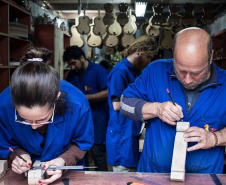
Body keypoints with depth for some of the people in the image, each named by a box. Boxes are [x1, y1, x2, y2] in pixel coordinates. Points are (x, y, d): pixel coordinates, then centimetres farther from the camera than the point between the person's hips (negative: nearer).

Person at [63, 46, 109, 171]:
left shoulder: (98, 70, -8)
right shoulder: (72, 74, 12)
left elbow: (107, 92, -17)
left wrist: (85, 97, -17)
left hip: (96, 120, -6)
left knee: (97, 152, -2)